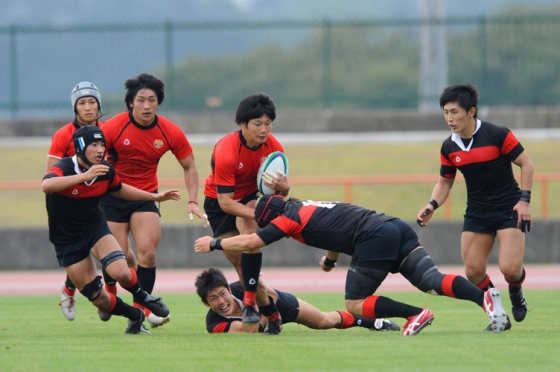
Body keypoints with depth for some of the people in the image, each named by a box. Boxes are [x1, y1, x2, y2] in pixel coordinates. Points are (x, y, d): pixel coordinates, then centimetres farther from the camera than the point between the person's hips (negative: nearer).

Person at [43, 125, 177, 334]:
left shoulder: (106, 171, -9)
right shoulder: (64, 168, -25)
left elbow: (119, 190, 16)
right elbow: (47, 185, -49)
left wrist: (155, 197, 15)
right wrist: (84, 176, -56)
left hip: (95, 228, 3)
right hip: (67, 241, -3)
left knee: (120, 272, -25)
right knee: (98, 299, 0)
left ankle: (143, 297, 8)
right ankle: (135, 316, 27)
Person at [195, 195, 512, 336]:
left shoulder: (290, 218, 5)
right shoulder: (309, 208, 29)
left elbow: (250, 242, 3)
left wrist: (214, 244, 16)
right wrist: (331, 259, 57)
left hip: (375, 237, -8)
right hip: (397, 227, 8)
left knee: (355, 305, 4)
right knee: (434, 281, -5)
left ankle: (416, 315, -13)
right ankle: (484, 296, -29)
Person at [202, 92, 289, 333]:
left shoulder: (273, 147, -18)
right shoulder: (226, 152, -31)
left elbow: (283, 192, -9)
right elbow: (225, 202, -30)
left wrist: (282, 186, -34)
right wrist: (259, 214, -40)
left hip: (252, 197, 2)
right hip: (219, 203, -2)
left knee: (249, 231, -31)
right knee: (241, 264, -6)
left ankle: (250, 302, -29)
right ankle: (272, 316, 6)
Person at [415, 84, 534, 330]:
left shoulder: (498, 135, -16)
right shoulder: (449, 147, -1)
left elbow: (526, 164, -8)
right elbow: (445, 181, 11)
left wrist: (524, 199, -16)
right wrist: (432, 205, -7)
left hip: (509, 208, -5)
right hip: (476, 214, 5)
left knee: (510, 268, -17)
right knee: (473, 272, -6)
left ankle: (516, 293, 18)